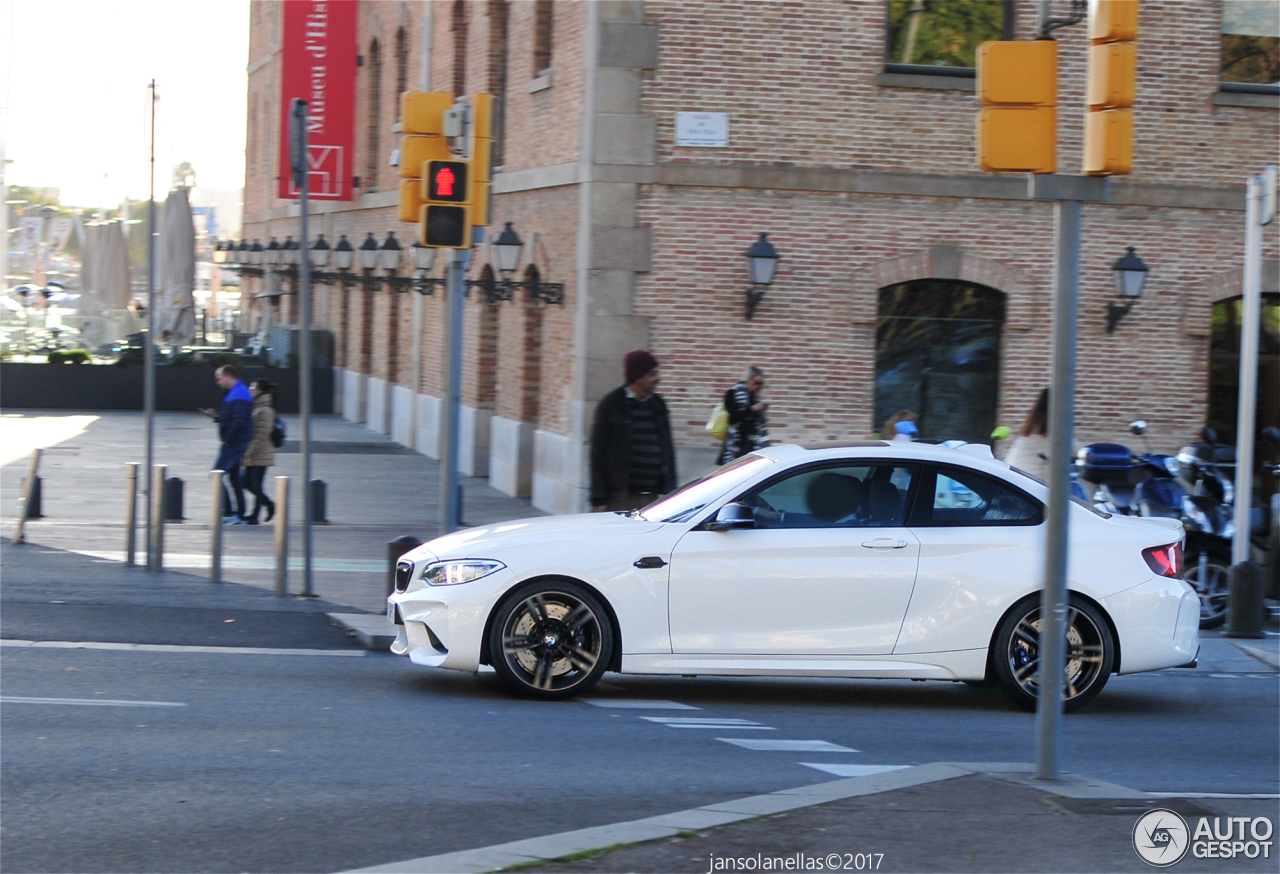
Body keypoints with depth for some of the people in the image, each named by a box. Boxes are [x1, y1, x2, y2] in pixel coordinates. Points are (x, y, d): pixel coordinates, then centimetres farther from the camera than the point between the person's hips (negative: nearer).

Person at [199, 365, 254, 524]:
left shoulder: (238, 395, -17)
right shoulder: (235, 393, 17)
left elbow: (239, 421, -26)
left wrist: (227, 439, -19)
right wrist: (215, 416, 11)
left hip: (233, 443, -11)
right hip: (235, 444, 11)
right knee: (234, 478, 13)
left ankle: (228, 514, -11)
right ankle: (239, 516, 15)